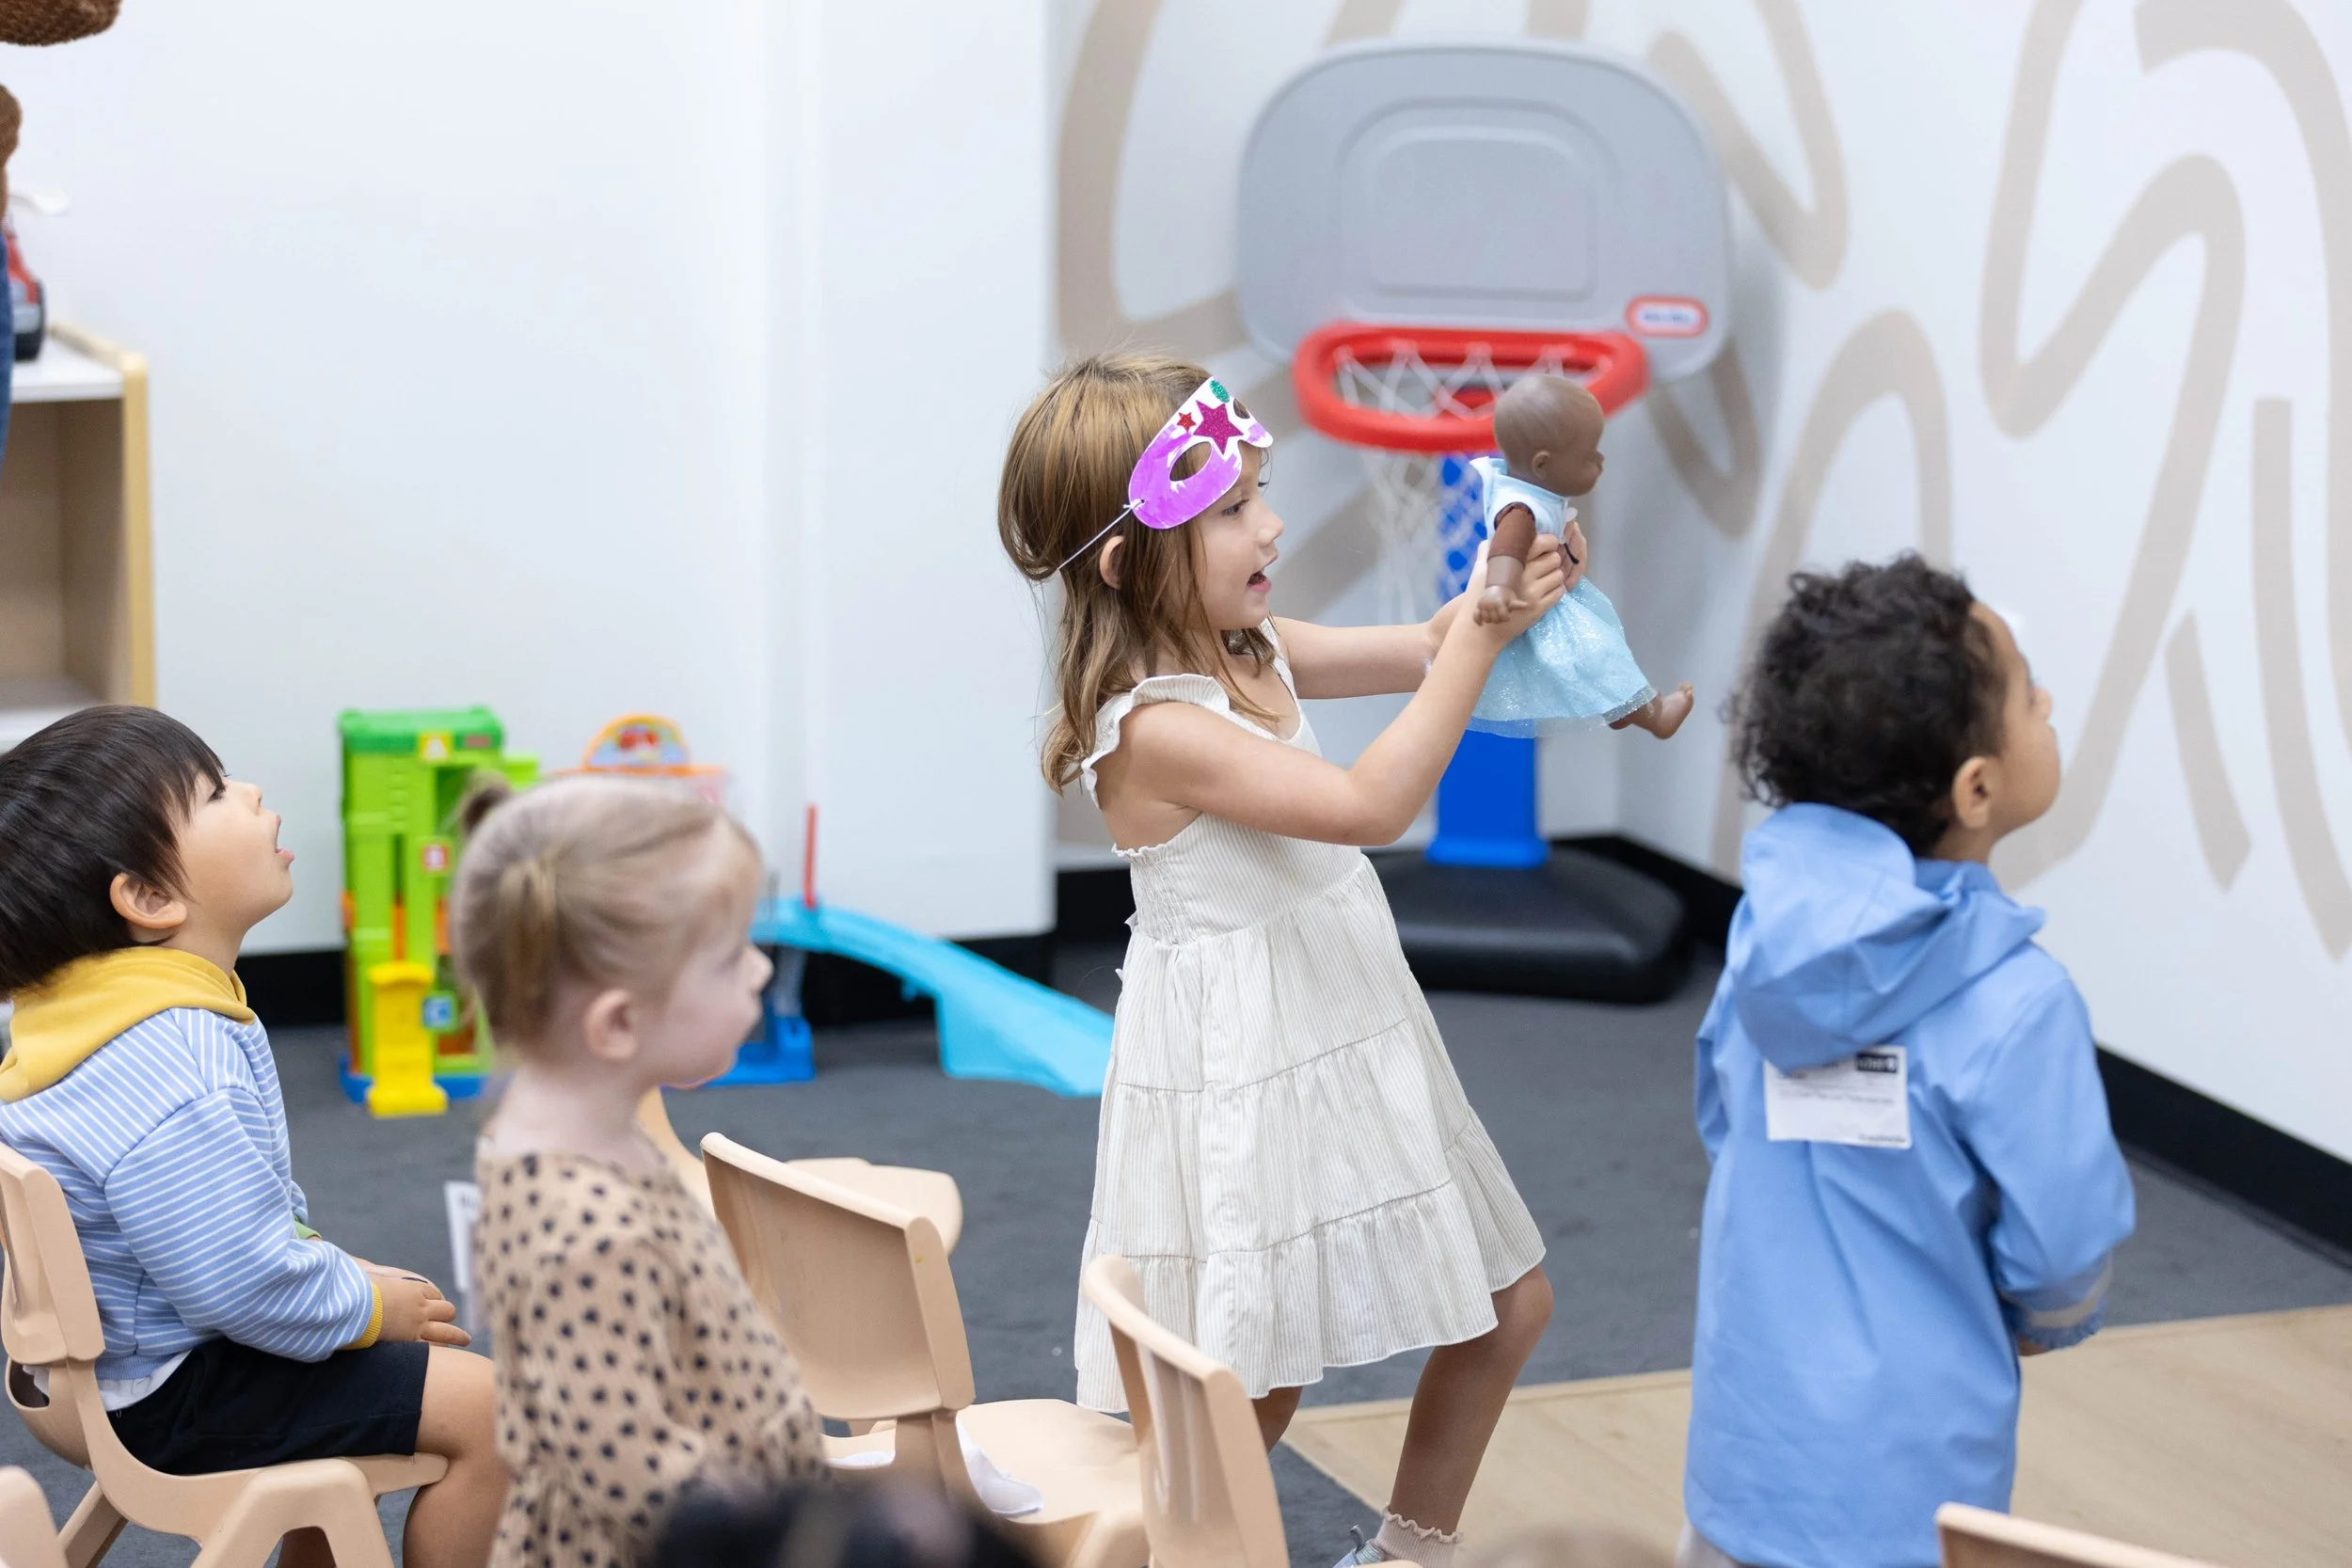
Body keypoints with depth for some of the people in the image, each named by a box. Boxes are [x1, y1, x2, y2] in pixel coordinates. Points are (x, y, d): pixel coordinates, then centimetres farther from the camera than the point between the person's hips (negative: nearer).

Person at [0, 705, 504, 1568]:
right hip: (170, 1393, -11)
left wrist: (343, 1275, 10)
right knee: (490, 1408, -12)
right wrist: (370, 1305, -13)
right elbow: (249, 1284, -30)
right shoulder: (164, 1075, -31)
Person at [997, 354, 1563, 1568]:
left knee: (1507, 1305, 17)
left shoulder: (1250, 653, 3)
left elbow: (1419, 654, 12)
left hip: (1354, 1045, 9)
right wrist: (1476, 641, -27)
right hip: (1246, 1086, -9)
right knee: (1258, 1387, -1)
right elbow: (1369, 805, -30)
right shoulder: (1154, 726, -24)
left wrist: (1498, 596, -8)